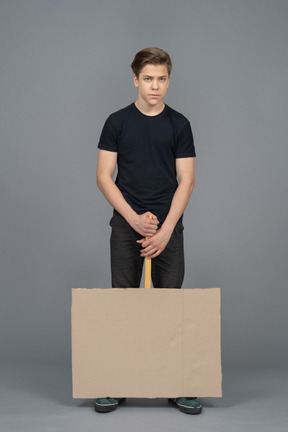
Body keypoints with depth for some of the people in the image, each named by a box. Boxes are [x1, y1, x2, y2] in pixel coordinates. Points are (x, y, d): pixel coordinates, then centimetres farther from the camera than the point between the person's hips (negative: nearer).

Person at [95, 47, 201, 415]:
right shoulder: (117, 122, 2)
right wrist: (135, 218, -14)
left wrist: (165, 228, -13)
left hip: (168, 225, 0)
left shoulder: (179, 124, 3)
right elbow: (104, 177, -2)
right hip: (126, 223, 0)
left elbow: (186, 180, -1)